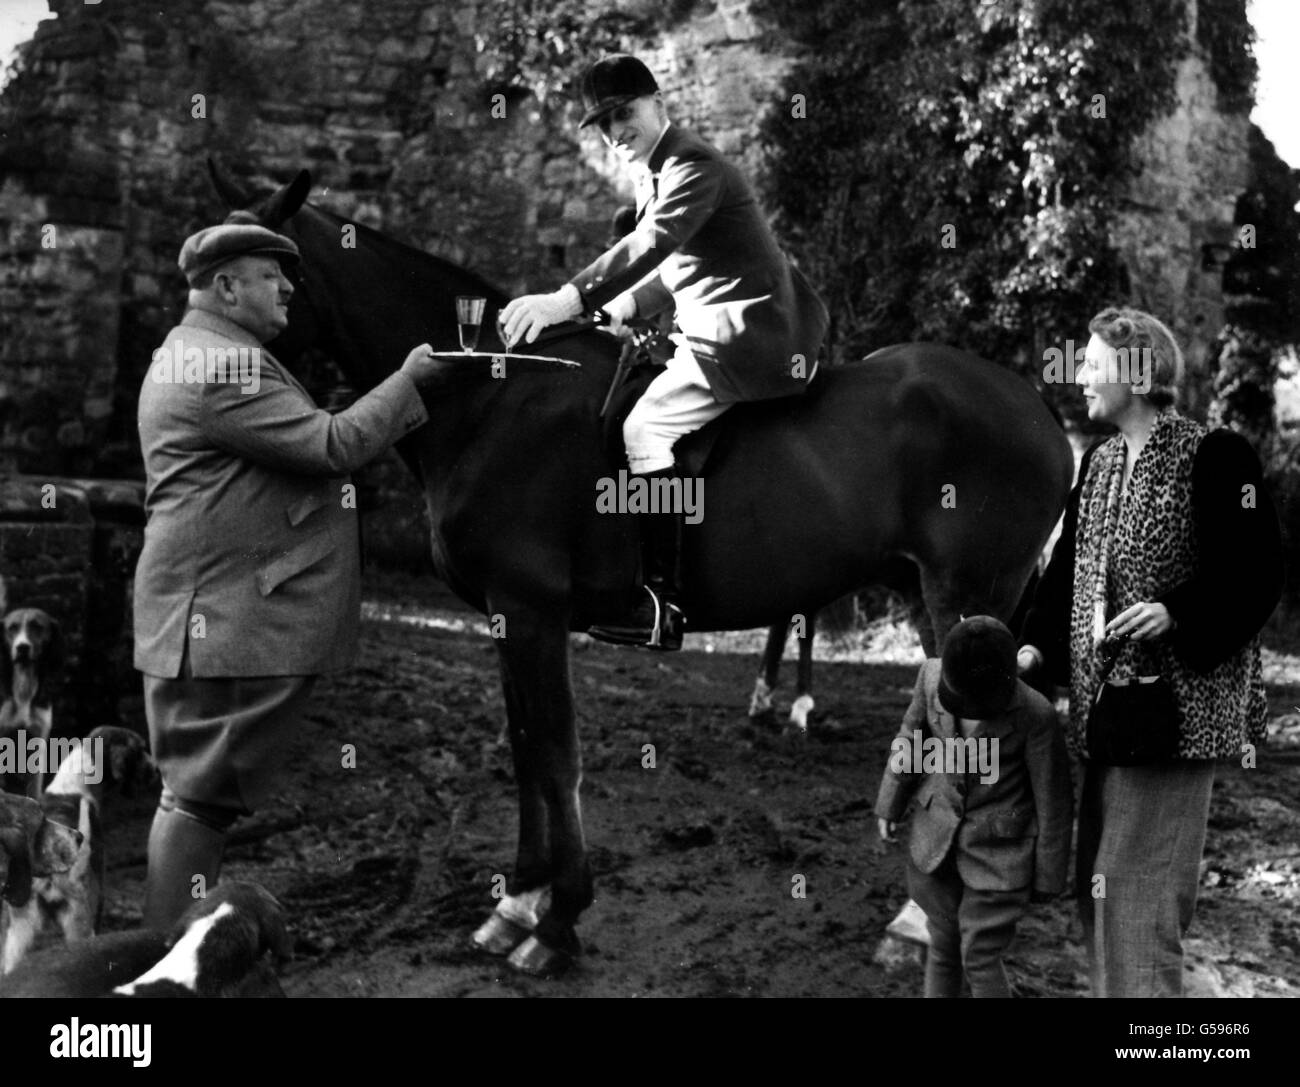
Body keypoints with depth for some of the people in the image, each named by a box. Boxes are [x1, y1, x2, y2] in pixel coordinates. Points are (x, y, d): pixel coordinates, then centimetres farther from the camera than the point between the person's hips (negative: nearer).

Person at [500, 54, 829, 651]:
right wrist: (622, 308, 11)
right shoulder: (654, 174, 19)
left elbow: (653, 243, -30)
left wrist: (570, 300, -39)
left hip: (749, 337, -11)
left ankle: (663, 605, -22)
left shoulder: (691, 165, -13)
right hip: (739, 333, 11)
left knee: (647, 425, -20)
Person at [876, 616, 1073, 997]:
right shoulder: (932, 675, -14)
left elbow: (1054, 800, -12)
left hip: (999, 851, -4)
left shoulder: (1035, 714, -24)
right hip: (937, 837, 4)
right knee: (944, 945, 14)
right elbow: (913, 735, 6)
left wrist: (1049, 876, -2)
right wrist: (890, 804, 15)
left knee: (979, 958, 0)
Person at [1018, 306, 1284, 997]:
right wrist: (1037, 646, 4)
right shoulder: (1099, 464, 15)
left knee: (1135, 888, -9)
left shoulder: (1214, 459, -8)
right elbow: (1068, 570, 17)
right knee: (1097, 885, 13)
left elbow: (1256, 575, -11)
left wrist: (1174, 613, -23)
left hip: (1174, 703, -8)